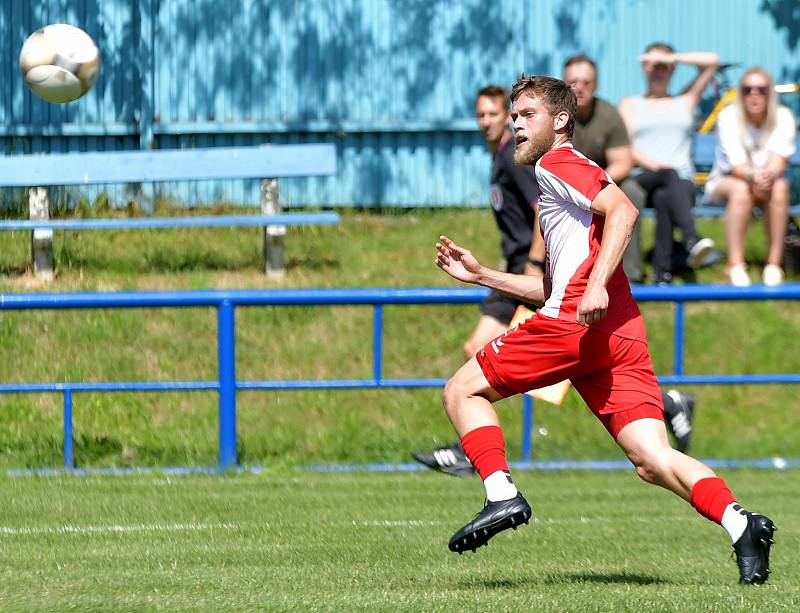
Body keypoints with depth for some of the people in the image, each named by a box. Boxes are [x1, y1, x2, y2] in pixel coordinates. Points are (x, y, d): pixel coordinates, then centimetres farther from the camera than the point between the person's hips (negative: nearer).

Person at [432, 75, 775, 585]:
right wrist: (481, 275, 37)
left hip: (578, 323, -9)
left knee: (463, 390, 6)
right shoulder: (558, 183, 33)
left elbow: (623, 211, -14)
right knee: (654, 461, -6)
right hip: (623, 335, 9)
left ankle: (502, 494, -11)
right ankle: (738, 522, -28)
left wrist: (597, 284, -24)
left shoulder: (557, 163, 4)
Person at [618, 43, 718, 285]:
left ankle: (663, 271, -52)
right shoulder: (630, 104, 26)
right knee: (672, 174, -38)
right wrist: (654, 165, -12)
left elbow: (712, 61, 21)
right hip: (642, 178, -2)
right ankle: (691, 238, -63)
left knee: (664, 197, -37)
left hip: (682, 181, 2)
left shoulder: (685, 102, 31)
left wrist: (672, 58, 14)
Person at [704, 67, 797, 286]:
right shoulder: (729, 117, -16)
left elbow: (779, 161, -22)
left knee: (780, 186, -33)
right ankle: (736, 265, -37)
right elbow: (736, 165, -23)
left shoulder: (783, 117, -11)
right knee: (741, 189, -36)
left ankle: (774, 263, -31)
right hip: (725, 182, -2)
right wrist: (753, 176, -47)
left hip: (768, 181, 2)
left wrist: (768, 175, -47)